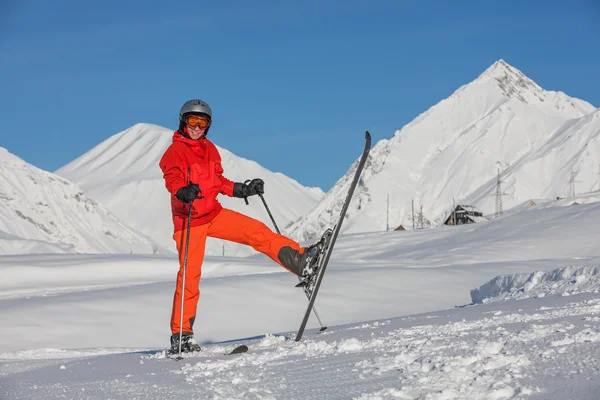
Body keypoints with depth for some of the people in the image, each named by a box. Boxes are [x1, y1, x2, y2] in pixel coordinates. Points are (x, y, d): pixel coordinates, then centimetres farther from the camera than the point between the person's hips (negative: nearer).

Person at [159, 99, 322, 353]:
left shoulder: (210, 150, 13)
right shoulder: (175, 151, -6)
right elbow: (172, 179, -23)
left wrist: (242, 190, 10)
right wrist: (183, 191, -44)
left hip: (214, 213, 6)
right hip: (189, 221, -6)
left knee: (257, 231, -9)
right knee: (190, 275, -8)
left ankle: (301, 262, -11)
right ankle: (181, 336, -2)